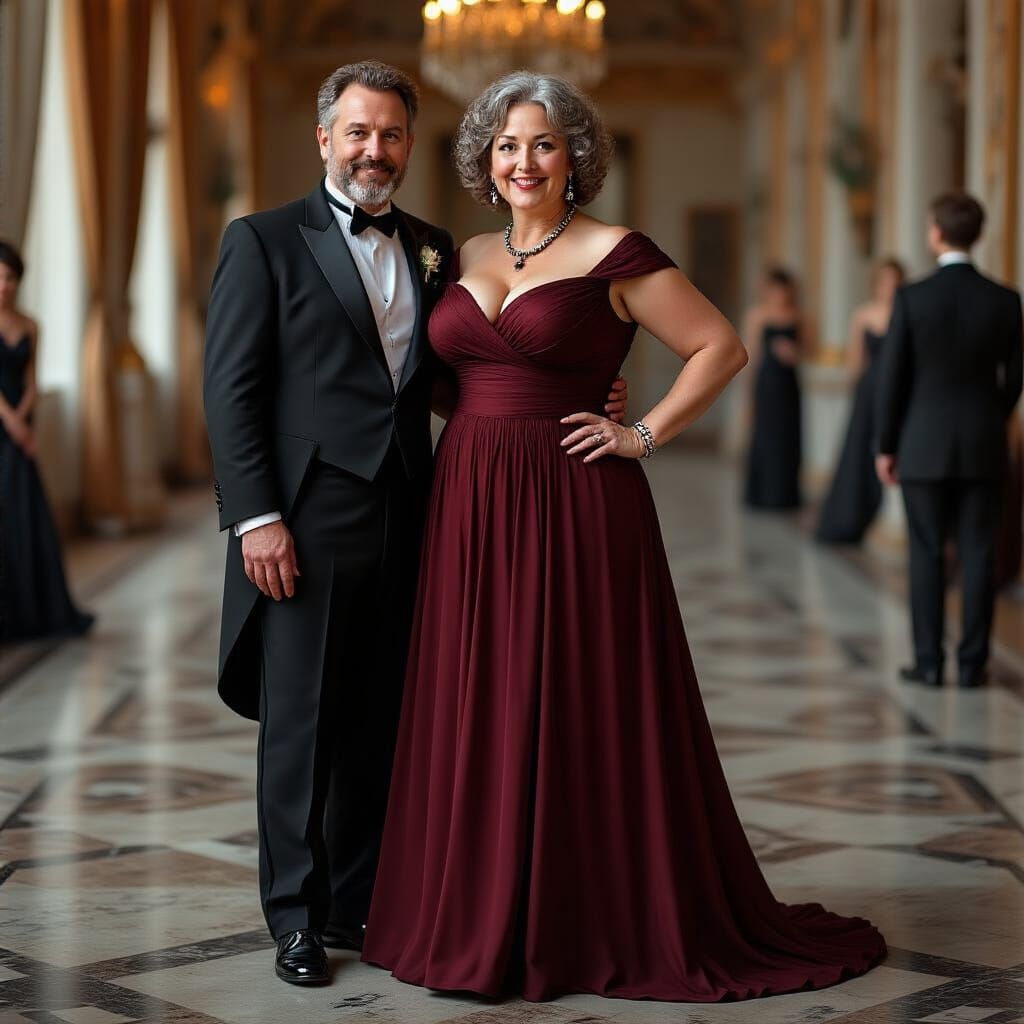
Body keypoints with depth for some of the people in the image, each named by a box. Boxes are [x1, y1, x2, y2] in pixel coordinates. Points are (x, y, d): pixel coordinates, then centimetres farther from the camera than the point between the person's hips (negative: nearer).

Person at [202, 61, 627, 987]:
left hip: (404, 521, 5)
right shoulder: (264, 241, -1)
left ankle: (358, 900, 22)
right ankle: (298, 916, 14)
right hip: (306, 521, -4)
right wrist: (256, 516, -14)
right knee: (301, 722, 3)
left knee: (380, 723, 10)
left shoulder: (433, 249, 14)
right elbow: (230, 388, -5)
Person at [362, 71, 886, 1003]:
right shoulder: (466, 259, 12)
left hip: (573, 507, -6)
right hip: (471, 509, 6)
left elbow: (722, 347, -4)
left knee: (585, 708, -1)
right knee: (479, 713, 8)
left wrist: (644, 436, -9)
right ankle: (485, 914, 18)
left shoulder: (614, 255, -5)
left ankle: (615, 923, 11)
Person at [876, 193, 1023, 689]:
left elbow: (892, 378, -6)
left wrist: (886, 445, 4)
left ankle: (929, 662, 6)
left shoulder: (911, 298, -9)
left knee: (927, 554, 4)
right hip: (984, 447, 2)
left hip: (924, 446, -2)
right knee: (977, 555, 5)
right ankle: (972, 663, 7)